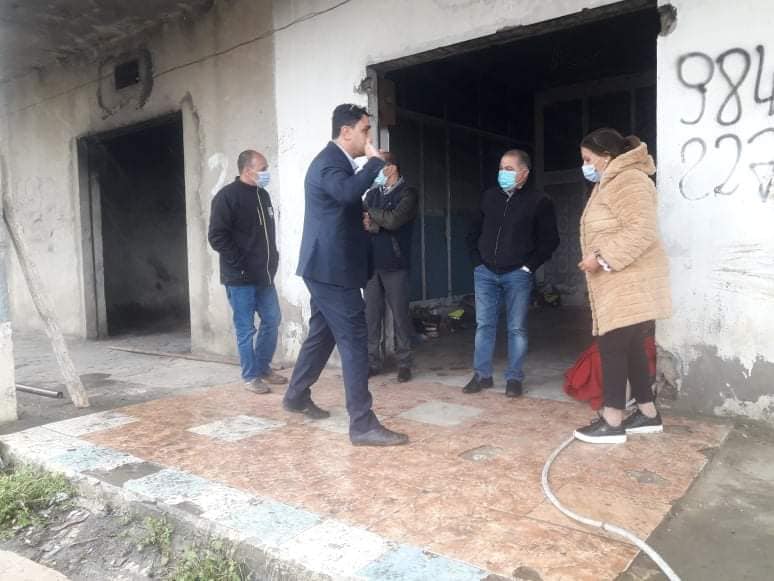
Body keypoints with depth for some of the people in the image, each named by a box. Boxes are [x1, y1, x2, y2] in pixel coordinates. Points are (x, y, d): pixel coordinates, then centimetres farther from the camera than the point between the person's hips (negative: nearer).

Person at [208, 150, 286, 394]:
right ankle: (251, 376, 14)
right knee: (246, 329, 1)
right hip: (240, 277, -7)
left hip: (264, 275, 7)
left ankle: (263, 367, 27)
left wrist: (272, 259, 11)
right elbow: (217, 237, -14)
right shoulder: (227, 196, -10)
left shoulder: (263, 195, 13)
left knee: (272, 321, 12)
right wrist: (240, 264, -16)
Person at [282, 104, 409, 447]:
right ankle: (363, 425, -5)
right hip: (332, 268, -11)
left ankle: (296, 396, 35)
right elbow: (349, 191, -36)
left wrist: (362, 220, 12)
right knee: (354, 341, -9)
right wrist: (374, 160, -23)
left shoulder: (337, 161, 18)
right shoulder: (329, 162, -15)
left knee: (322, 333, 19)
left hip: (327, 266, 11)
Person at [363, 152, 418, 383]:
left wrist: (370, 213, -5)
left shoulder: (407, 194, -3)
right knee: (371, 315, 5)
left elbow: (393, 220, -18)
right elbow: (361, 220, 7)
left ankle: (404, 363, 12)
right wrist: (369, 225, -14)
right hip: (371, 263, 5)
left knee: (400, 315, 2)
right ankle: (372, 362, 16)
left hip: (395, 264, -4)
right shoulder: (372, 193, 14)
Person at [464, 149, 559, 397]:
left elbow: (550, 240, -2)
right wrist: (477, 260, 9)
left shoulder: (539, 201, -4)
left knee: (516, 328, 3)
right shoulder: (489, 196, 9)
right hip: (485, 273, 4)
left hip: (517, 275, -3)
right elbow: (474, 231, 18)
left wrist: (529, 265, -7)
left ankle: (514, 378, 14)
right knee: (484, 325, 7)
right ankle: (482, 375, 17)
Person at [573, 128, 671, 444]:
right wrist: (599, 258, 15)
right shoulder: (612, 182, 20)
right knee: (630, 347, 13)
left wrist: (602, 258, -23)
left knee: (612, 346, -8)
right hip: (619, 282, 11)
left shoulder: (627, 181, -15)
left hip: (629, 282, -11)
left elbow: (641, 231, -25)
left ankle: (612, 422, -1)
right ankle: (648, 414, 22)